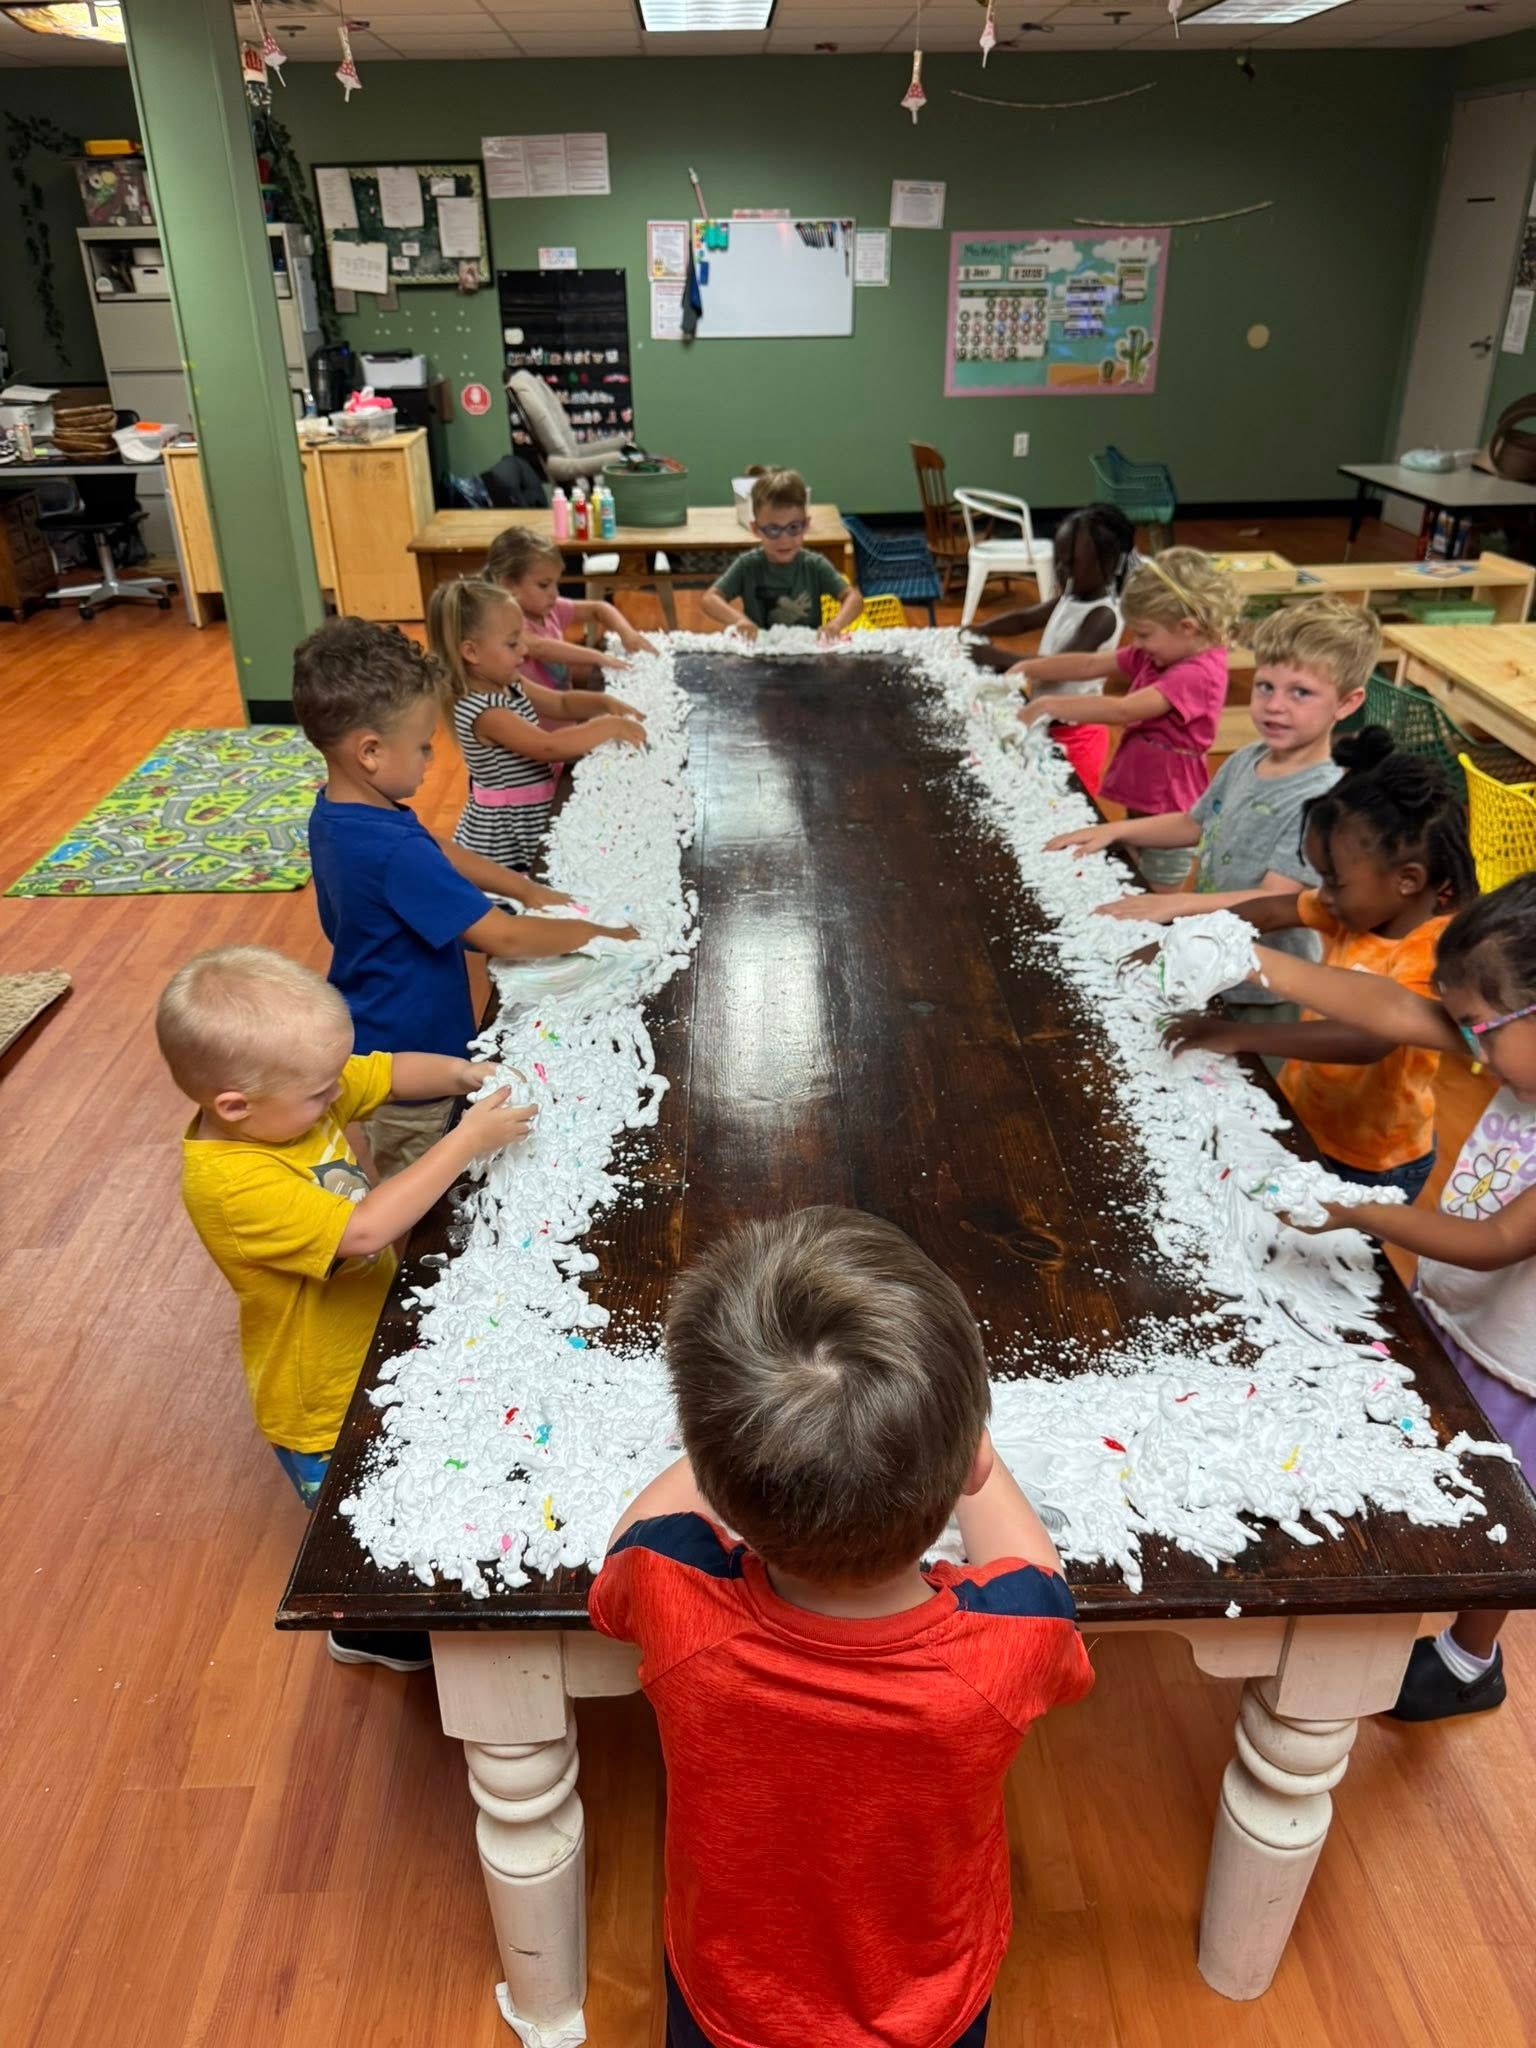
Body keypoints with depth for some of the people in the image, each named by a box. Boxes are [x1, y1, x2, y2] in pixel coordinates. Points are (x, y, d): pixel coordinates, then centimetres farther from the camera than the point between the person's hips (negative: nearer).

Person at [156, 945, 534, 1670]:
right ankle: (367, 1629, 50)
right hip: (326, 1406, -8)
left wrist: (465, 1074, -22)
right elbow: (362, 1230, -45)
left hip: (375, 1345, 8)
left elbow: (393, 1072, -3)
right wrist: (465, 1141, -41)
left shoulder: (291, 1092, -16)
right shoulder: (228, 1183, -38)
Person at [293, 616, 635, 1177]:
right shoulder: (395, 852, -34)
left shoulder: (337, 813, -4)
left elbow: (443, 855, 11)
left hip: (373, 1044, 9)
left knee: (399, 1191, 28)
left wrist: (530, 890, 5)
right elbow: (505, 938, -29)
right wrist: (604, 934, -15)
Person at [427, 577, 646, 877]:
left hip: (524, 829, 9)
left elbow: (562, 704, 16)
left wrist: (606, 703, -2)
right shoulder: (479, 711, -25)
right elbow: (547, 747, -33)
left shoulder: (509, 686, 5)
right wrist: (609, 727, -26)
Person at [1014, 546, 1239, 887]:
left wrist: (1049, 706, -27)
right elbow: (1091, 665, 7)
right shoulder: (1158, 654, 6)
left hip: (1169, 813, -9)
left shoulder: (1199, 673, -23)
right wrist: (1029, 669, -2)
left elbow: (1122, 710, -31)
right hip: (1142, 800, 9)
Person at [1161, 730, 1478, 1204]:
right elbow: (1271, 911, 3)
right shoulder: (1366, 907, -7)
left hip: (1369, 1165, -7)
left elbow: (1367, 1039, -44)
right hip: (1301, 1121, 7)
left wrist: (1237, 1035, -45)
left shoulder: (1439, 953, -29)